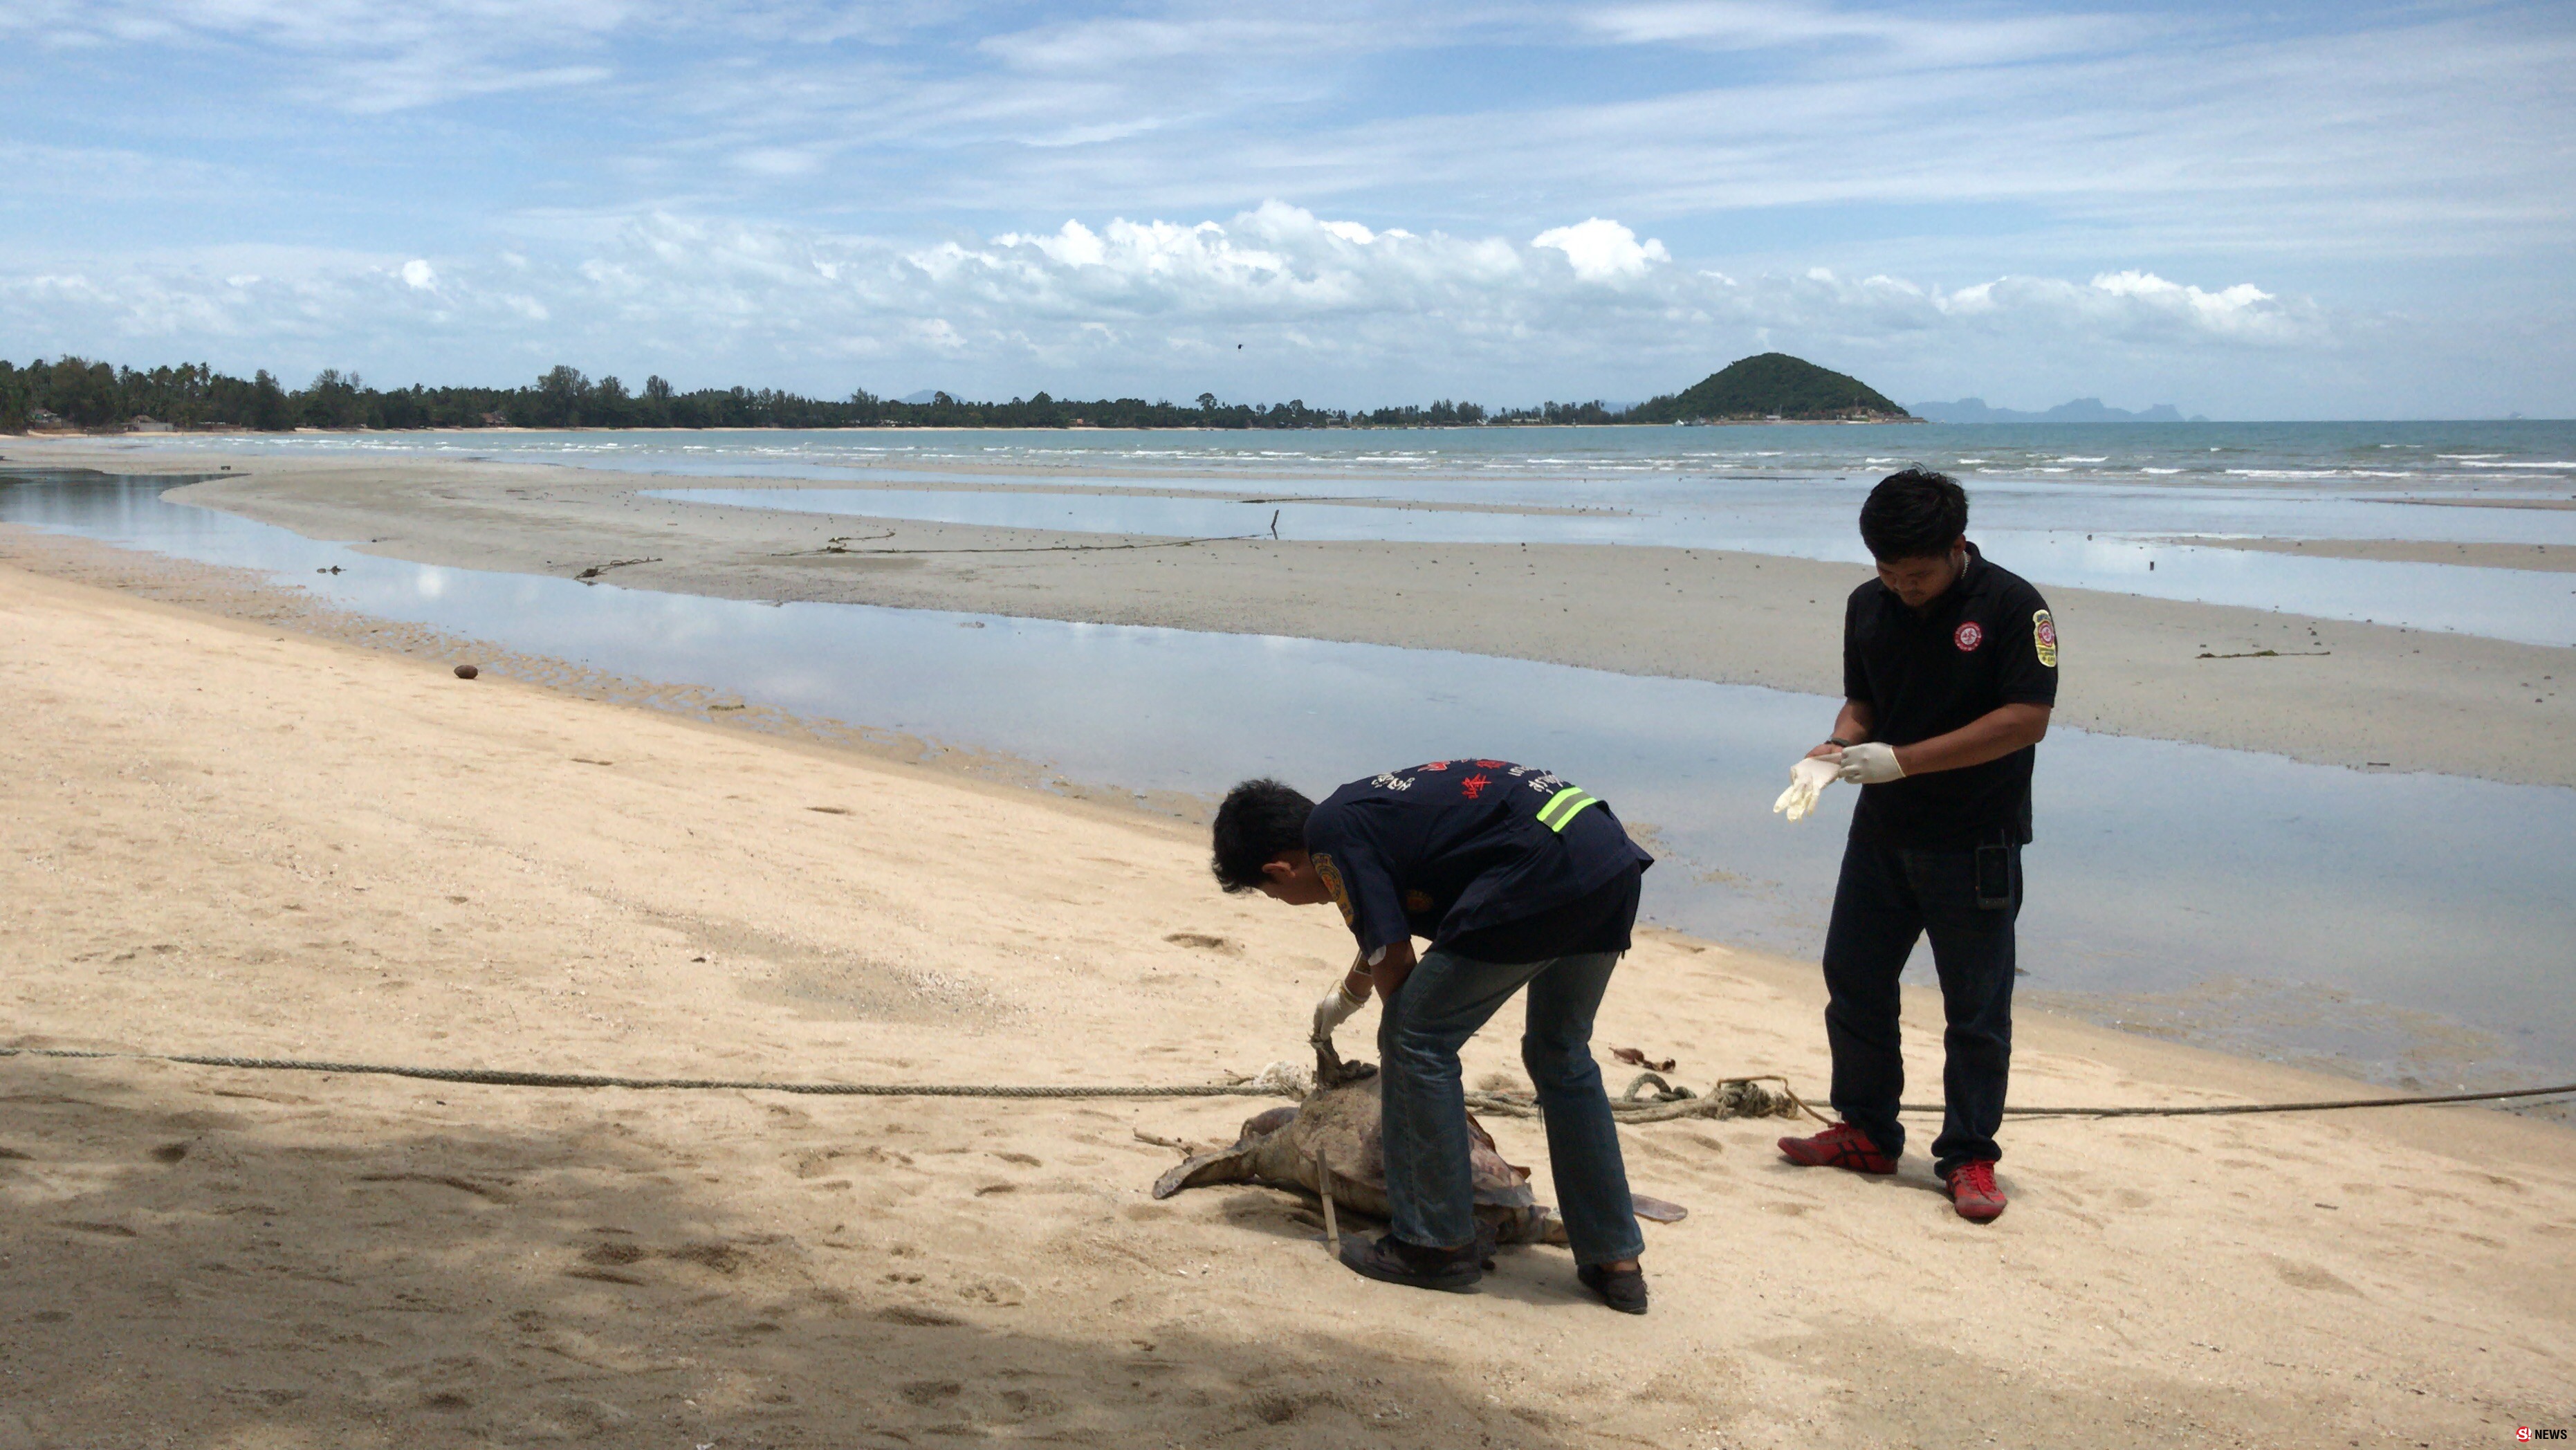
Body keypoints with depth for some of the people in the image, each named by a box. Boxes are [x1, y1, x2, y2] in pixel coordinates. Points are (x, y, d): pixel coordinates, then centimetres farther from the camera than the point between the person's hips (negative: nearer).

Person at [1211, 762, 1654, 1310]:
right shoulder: (1366, 806, 27)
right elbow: (1386, 939, 47)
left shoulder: (1331, 832, 0)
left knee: (1418, 1042, 3)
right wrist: (1346, 995, 65)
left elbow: (1394, 963, -1)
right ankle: (1616, 1263, 26)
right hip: (1615, 861, 10)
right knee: (1561, 1055, 23)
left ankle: (1440, 1245, 12)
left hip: (1545, 871, -10)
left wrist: (1403, 1035, 19)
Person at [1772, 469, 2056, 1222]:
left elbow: (2027, 719, -19)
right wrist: (1834, 752, -10)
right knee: (1853, 981, 10)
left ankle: (1969, 1155, 14)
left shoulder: (2011, 605, -13)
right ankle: (1867, 1131, 25)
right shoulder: (1868, 607, 4)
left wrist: (1901, 759, -22)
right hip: (1882, 829, 6)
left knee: (1976, 1006, 2)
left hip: (1975, 845, -6)